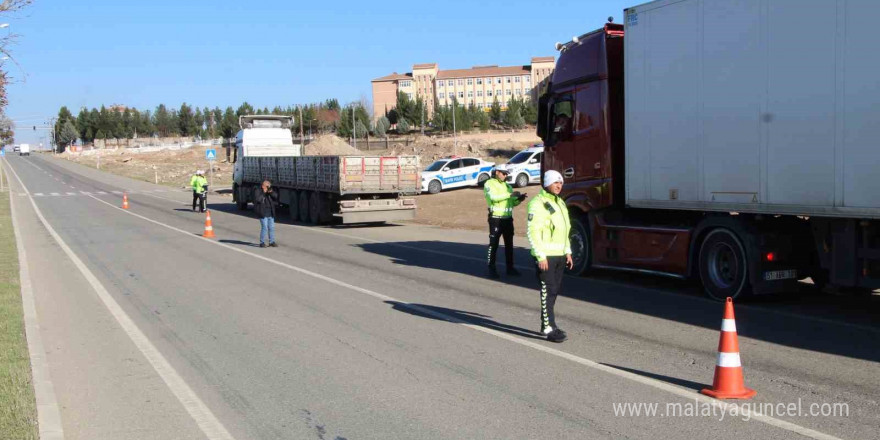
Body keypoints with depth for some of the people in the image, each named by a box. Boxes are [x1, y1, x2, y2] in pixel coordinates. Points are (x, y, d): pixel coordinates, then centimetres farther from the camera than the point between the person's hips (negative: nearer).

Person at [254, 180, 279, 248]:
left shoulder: (270, 191, 11)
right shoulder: (258, 191, -5)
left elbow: (276, 196, 2)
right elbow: (257, 199, -19)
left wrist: (271, 192, -15)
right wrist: (263, 193, -17)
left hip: (270, 213, 6)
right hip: (263, 213, -6)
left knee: (271, 227, 7)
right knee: (264, 227, -10)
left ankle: (272, 241, 17)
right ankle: (262, 242, -2)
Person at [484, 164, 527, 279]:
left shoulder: (507, 186, 16)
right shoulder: (489, 184, -3)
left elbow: (512, 202, 14)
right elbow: (493, 196, -23)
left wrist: (519, 199, -7)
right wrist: (510, 194, -28)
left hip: (508, 218, 6)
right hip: (496, 218, -6)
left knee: (509, 244, 11)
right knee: (493, 244, -2)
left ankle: (510, 267, 20)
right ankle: (492, 269, 4)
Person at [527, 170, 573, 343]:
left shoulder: (560, 203, 17)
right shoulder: (538, 204, -12)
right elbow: (533, 232, -18)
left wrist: (568, 252, 18)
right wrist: (540, 256, -21)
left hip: (560, 255, 9)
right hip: (545, 256, -9)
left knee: (555, 290, 13)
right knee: (548, 292, -8)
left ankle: (546, 325, 23)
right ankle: (550, 329, -6)